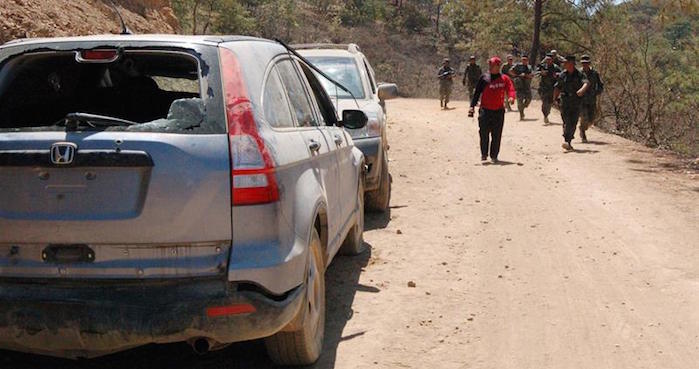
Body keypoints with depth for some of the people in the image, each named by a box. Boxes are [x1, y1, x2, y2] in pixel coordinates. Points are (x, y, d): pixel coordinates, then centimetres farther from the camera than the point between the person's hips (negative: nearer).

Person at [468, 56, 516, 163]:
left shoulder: (504, 78, 4)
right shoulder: (484, 78, 2)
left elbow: (510, 89, -5)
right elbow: (477, 93, 3)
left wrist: (511, 97, -28)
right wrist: (472, 106, -5)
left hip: (499, 111, 1)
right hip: (485, 110, -1)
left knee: (497, 135, 4)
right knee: (484, 134, -2)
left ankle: (494, 155, 15)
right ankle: (484, 154, 13)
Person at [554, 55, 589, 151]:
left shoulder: (579, 74, -3)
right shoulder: (562, 75, 5)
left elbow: (586, 83, -21)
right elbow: (557, 87, 16)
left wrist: (582, 90, -41)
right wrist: (555, 98, 8)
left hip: (576, 103, 0)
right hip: (565, 102, 0)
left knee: (573, 124, 4)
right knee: (567, 123, -13)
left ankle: (568, 142, 18)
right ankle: (565, 141, -18)